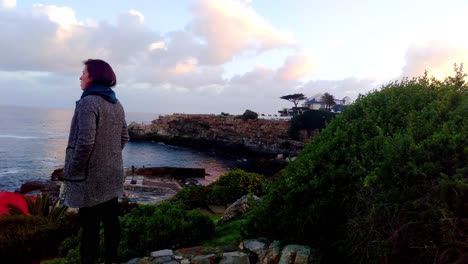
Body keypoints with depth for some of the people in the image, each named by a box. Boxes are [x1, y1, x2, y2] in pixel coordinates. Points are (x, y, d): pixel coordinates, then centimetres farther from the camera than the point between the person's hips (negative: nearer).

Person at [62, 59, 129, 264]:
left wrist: (72, 171, -11)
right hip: (112, 174, 8)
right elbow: (124, 138, 14)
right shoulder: (116, 104, 9)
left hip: (91, 177, -8)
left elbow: (85, 142, -22)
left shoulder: (88, 102, -16)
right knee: (111, 220, 15)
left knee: (90, 226, 2)